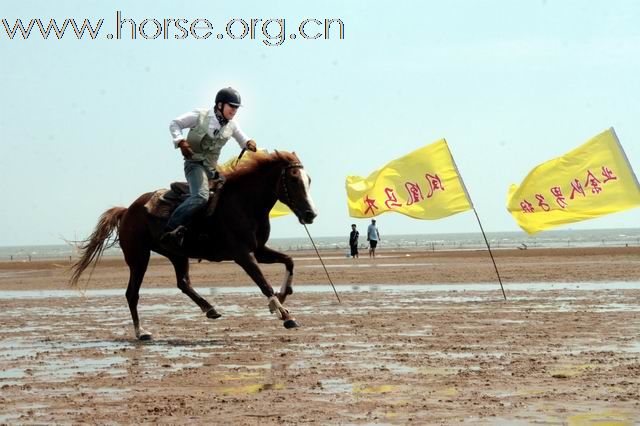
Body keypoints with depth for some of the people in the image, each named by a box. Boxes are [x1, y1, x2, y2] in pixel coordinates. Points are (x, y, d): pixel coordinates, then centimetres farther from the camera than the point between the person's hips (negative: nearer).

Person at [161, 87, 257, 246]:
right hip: (195, 163, -8)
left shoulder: (232, 126, 10)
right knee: (201, 196, -31)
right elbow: (175, 124, 2)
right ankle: (169, 230, -39)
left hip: (212, 168, 8)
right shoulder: (199, 116, -5)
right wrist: (180, 141, -16)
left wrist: (249, 144, -4)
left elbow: (243, 141, 22)